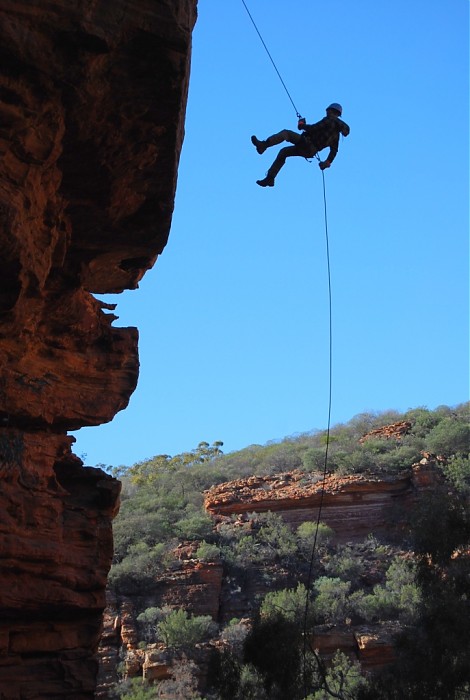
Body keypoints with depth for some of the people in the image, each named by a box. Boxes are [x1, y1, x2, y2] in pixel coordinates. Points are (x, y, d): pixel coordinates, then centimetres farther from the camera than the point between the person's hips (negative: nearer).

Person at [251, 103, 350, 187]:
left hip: (307, 143, -9)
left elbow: (313, 128, -17)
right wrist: (328, 162, 26)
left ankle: (263, 145, -26)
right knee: (283, 152, 18)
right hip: (311, 152, 9)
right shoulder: (336, 133, 17)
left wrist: (302, 125, 1)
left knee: (285, 132, -9)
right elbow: (334, 150, 18)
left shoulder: (329, 120, -8)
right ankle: (270, 178, 14)